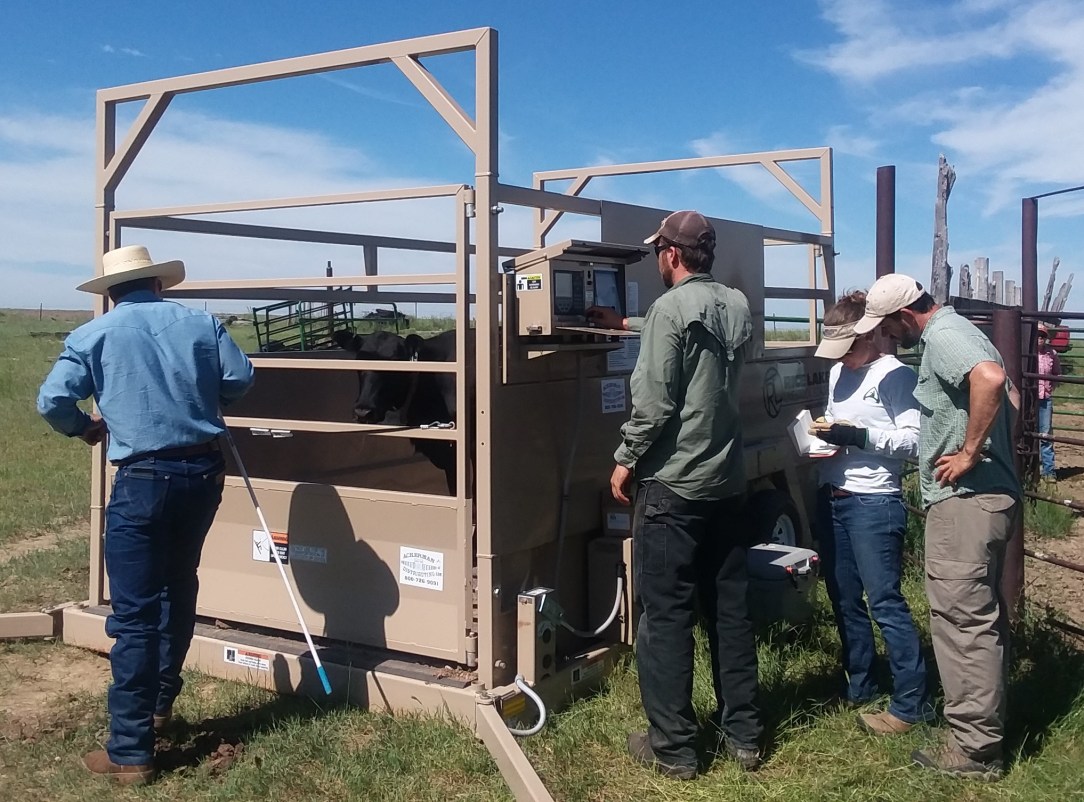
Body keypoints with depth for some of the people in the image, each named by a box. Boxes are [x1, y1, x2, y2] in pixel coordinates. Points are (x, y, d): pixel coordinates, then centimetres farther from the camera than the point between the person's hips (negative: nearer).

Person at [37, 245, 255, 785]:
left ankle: (130, 753, 2)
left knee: (134, 614, 0)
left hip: (143, 478, -4)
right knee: (178, 588, 23)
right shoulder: (200, 323, 8)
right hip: (203, 471, 4)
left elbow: (52, 401, -6)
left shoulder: (94, 334, 2)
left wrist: (83, 428, 14)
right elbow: (240, 380, 2)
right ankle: (159, 704, 37)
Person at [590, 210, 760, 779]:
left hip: (673, 485, -7)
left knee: (665, 616, 1)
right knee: (730, 610, 13)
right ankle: (743, 734, 22)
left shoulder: (670, 308, -14)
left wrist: (626, 459, -5)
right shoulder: (737, 306, 9)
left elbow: (654, 401, -17)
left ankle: (674, 747, 8)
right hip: (726, 483, 8)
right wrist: (627, 324, 38)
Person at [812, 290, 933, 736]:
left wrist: (860, 436, -23)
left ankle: (911, 703, 1)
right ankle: (860, 687, 28)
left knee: (885, 602, -8)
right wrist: (824, 432, 3)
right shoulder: (837, 372, 14)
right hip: (832, 499, 8)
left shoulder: (895, 375, -9)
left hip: (874, 503, -8)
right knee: (844, 599, 14)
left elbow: (915, 440, -15)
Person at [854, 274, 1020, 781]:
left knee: (963, 619, -6)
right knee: (981, 615, 17)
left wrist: (969, 453, -26)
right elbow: (1010, 396, 25)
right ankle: (986, 728, 28)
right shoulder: (957, 332, 17)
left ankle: (974, 750, 1)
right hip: (988, 494, 11)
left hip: (964, 499, -11)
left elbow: (991, 380, -34)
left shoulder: (943, 337, -15)